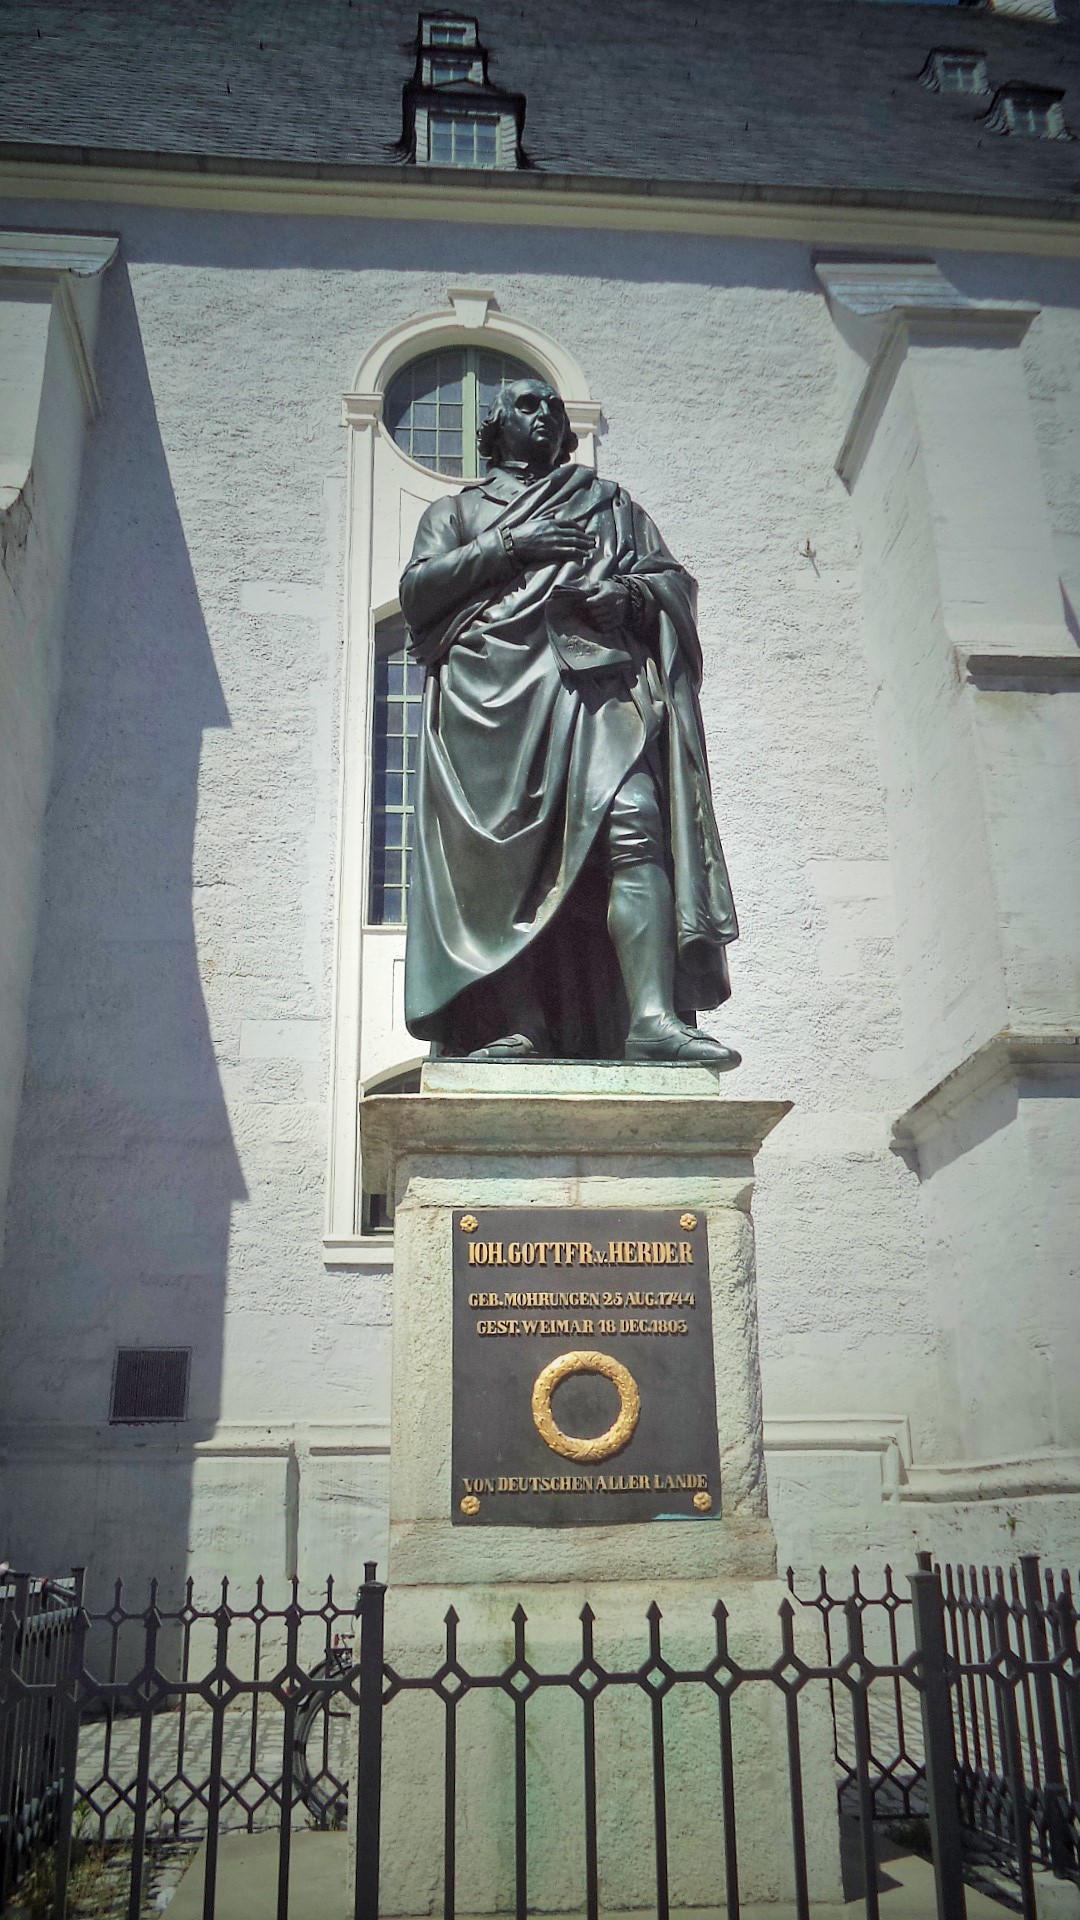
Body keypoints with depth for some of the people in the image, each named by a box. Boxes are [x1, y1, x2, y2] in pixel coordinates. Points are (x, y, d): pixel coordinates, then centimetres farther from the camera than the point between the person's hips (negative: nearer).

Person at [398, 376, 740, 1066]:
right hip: (491, 684, 1)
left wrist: (627, 593, 0)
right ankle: (516, 1027, -23)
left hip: (599, 677, 0)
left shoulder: (613, 504, 34)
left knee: (633, 828, -25)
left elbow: (676, 580, 23)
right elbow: (416, 589, 13)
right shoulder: (457, 510, 31)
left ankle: (654, 1015, -38)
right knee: (503, 860, -17)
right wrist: (508, 548, 2)